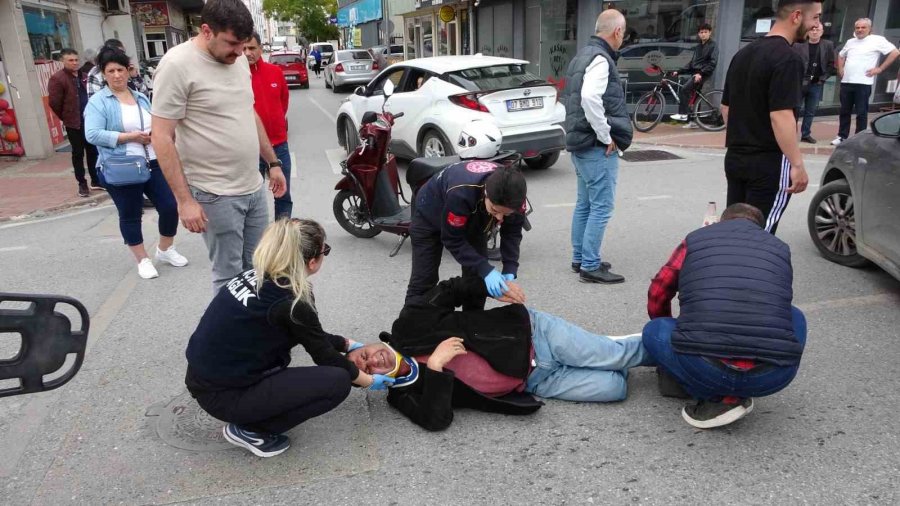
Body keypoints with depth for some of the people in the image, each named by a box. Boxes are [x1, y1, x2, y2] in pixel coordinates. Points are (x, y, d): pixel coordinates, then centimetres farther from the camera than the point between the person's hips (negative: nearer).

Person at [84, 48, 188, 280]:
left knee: (170, 207, 3)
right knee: (130, 216, 7)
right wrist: (130, 137, -18)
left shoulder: (141, 98, 13)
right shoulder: (98, 102, -5)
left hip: (153, 164, 5)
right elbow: (93, 135, -16)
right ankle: (143, 260, 22)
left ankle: (165, 249, 26)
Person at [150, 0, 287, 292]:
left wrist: (273, 162, 19)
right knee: (230, 277, 3)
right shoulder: (177, 65, -14)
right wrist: (184, 200, -17)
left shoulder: (238, 59, 8)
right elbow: (162, 138, -14)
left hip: (254, 188, 7)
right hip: (216, 196, -7)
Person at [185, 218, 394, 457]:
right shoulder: (290, 301, -21)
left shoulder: (258, 276, 3)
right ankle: (250, 429, 0)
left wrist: (347, 344, 28)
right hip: (222, 395, -9)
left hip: (205, 379, 9)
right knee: (338, 382, -10)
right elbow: (324, 356, -6)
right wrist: (369, 381, 9)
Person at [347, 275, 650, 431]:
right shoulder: (404, 394, -7)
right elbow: (437, 420, -24)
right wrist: (434, 366, -31)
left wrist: (493, 286, -11)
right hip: (535, 382, 0)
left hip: (531, 334, 0)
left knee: (611, 356, -8)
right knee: (614, 388, -10)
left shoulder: (409, 325, -7)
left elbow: (450, 290, 3)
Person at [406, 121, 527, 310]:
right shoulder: (461, 193, -47)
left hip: (473, 220, 5)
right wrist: (486, 270, -41)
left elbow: (512, 231, -14)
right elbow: (452, 239, -35)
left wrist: (510, 270, -27)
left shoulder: (514, 194, -30)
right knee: (423, 282, -5)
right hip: (431, 216, -5)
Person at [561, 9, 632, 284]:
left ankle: (579, 258, 23)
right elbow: (590, 99, -30)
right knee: (601, 207, -5)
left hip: (581, 142, 10)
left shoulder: (582, 55, 17)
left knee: (585, 204, 15)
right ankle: (590, 266, -1)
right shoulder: (600, 59, -15)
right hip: (598, 147, -10)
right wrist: (606, 137, -21)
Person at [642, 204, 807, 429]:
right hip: (772, 376, 2)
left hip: (704, 370, -2)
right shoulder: (780, 248, 22)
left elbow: (657, 294, 26)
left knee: (653, 331, 26)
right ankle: (736, 395, 13)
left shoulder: (695, 239, 18)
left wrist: (675, 332, 46)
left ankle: (717, 399, 8)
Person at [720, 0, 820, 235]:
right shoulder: (787, 58, -16)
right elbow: (780, 117, -23)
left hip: (735, 158, 8)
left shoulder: (743, 53, 11)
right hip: (769, 163, -8)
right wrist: (798, 165, -19)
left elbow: (726, 107, 16)